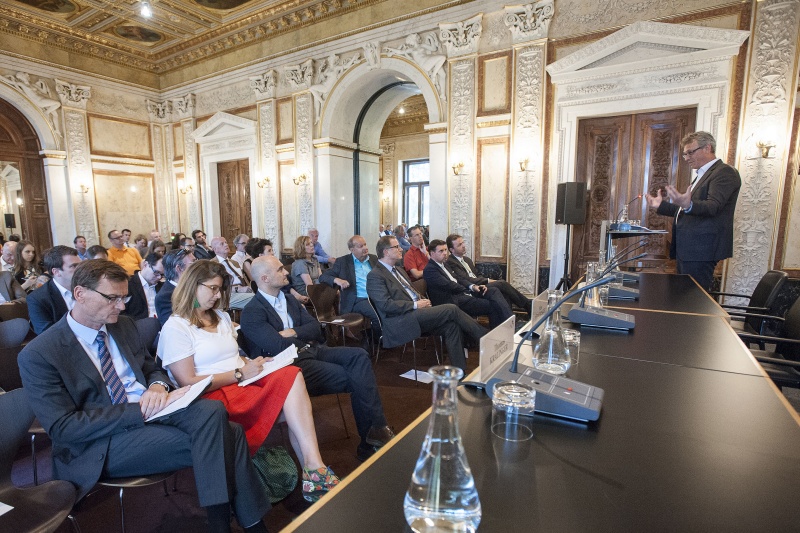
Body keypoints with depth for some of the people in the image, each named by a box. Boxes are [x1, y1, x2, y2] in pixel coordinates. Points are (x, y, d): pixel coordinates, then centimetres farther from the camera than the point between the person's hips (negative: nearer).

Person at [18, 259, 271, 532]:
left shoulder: (124, 326, 9)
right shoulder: (38, 355, -8)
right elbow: (63, 427, -13)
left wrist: (158, 386, -9)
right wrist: (139, 410, -23)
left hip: (148, 409, 6)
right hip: (100, 443, -6)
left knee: (212, 411, -25)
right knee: (214, 439, -26)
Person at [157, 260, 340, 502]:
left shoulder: (221, 317, 20)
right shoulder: (175, 327, -3)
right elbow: (188, 383, -10)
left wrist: (253, 364, -1)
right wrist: (240, 374, -13)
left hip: (243, 382, 6)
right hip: (215, 396, -6)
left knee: (291, 374, -27)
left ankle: (313, 469, -28)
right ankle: (314, 471, -22)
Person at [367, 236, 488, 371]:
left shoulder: (398, 270, 22)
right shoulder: (375, 276, -7)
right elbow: (386, 305, -17)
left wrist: (422, 300, 5)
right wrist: (415, 305, -15)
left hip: (414, 313, 9)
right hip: (401, 322, -8)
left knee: (451, 325, -16)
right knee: (451, 309, -17)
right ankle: (485, 338, -2)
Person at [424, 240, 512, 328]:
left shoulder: (444, 265, 22)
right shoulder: (429, 270, -8)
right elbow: (448, 285, -14)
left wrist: (472, 286, -2)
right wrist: (471, 288, -2)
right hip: (454, 301, -9)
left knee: (493, 291, -10)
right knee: (491, 305, -22)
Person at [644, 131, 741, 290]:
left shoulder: (724, 172, -9)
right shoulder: (702, 174, 22)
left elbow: (713, 206, -24)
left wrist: (688, 205, -43)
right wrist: (661, 206, 22)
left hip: (700, 250, -10)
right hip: (686, 249, 10)